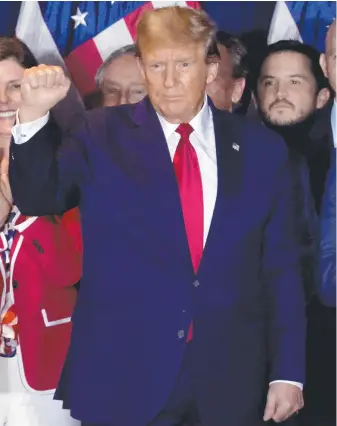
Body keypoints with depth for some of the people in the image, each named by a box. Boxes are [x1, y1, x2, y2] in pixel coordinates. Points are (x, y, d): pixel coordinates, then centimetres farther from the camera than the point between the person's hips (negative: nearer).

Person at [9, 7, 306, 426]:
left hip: (230, 382, 2)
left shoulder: (261, 148, 5)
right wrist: (34, 114, -17)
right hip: (122, 378, -1)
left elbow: (281, 268, 5)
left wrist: (287, 372, 1)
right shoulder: (101, 136, 1)